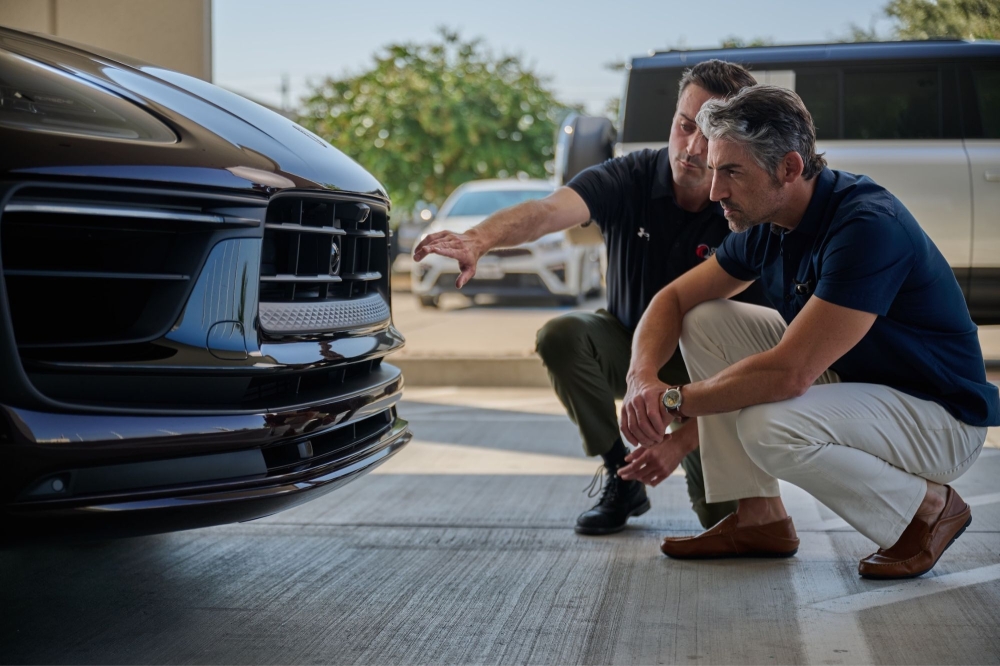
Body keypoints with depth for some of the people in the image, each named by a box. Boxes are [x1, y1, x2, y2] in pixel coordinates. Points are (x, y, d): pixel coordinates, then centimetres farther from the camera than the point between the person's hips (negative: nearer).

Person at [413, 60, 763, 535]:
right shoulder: (630, 179, -19)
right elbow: (549, 210, -39)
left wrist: (682, 441, -37)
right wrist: (479, 239, -62)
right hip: (629, 341, 2)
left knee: (723, 513, -18)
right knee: (562, 335, -31)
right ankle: (620, 479, -10)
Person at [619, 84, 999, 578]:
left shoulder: (868, 226, -30)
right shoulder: (767, 224, -3)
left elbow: (788, 373, -35)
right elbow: (674, 298, 4)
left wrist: (674, 400, -24)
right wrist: (643, 377, -17)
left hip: (938, 415, -8)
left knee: (769, 426, -33)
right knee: (706, 321, -2)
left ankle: (928, 508, -6)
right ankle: (758, 518, 4)